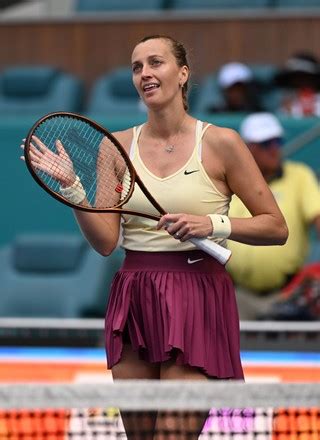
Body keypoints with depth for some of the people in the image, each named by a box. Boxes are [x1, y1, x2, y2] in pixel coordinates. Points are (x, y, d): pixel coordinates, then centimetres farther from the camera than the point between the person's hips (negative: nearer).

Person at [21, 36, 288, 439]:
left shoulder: (220, 143, -2)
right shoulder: (118, 146, 7)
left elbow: (276, 228, 0)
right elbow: (105, 241, 2)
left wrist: (212, 224, -14)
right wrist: (70, 185, -10)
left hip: (197, 303, -4)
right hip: (132, 302, 4)